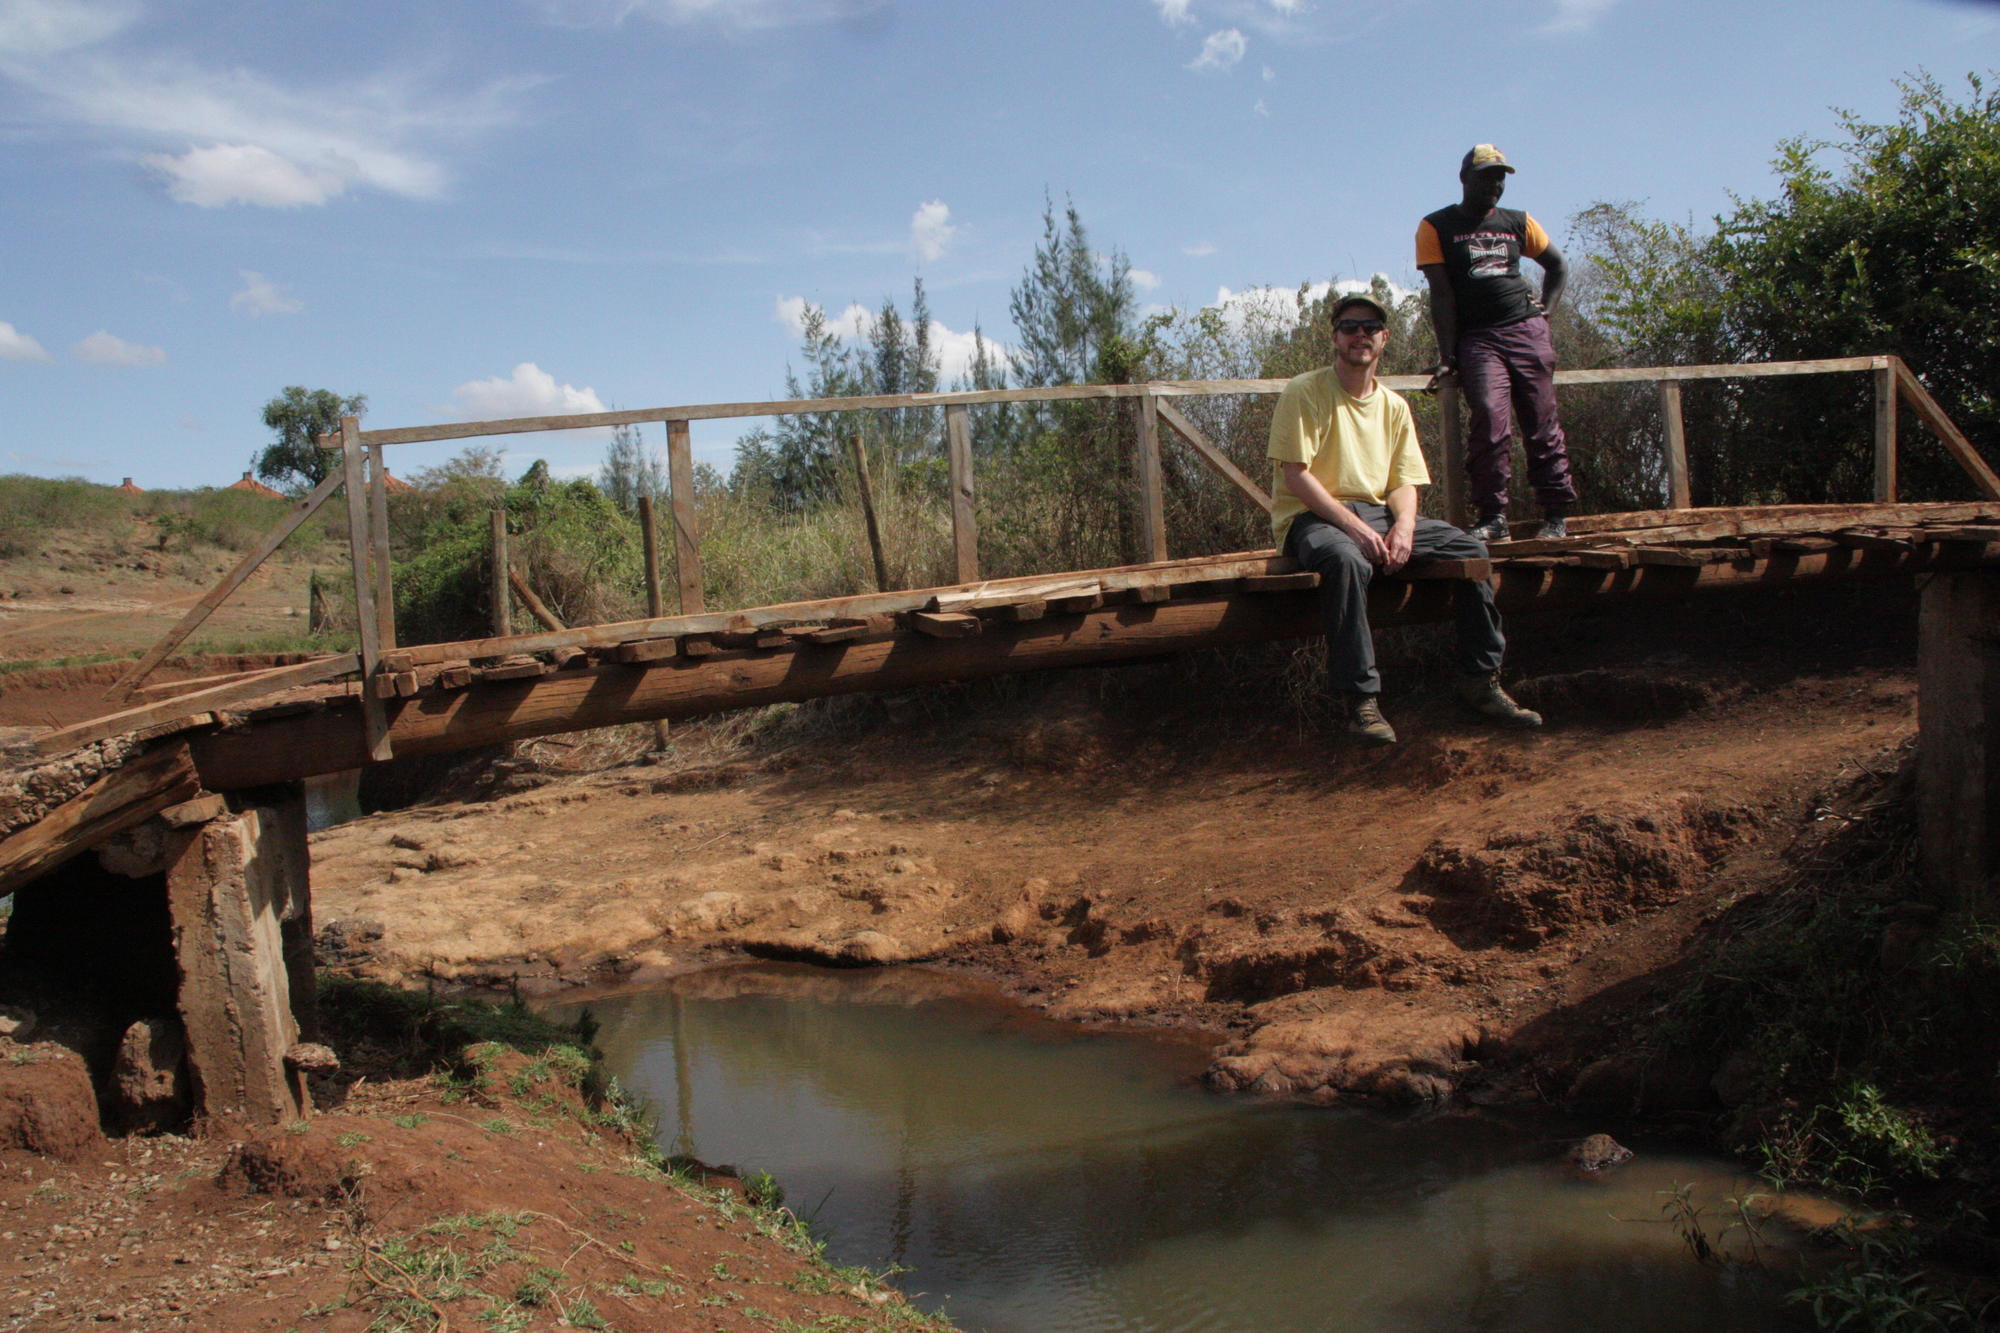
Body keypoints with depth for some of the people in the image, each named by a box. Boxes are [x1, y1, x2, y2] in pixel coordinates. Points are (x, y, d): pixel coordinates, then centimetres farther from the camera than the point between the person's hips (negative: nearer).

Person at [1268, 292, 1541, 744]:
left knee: (1471, 551, -10)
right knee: (1347, 560, -40)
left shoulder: (1393, 406, 15)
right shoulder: (1305, 392, -3)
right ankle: (1358, 699, -34)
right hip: (1312, 517, -6)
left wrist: (1404, 524, -14)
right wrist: (1353, 526, -22)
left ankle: (1480, 681, -1)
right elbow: (1295, 475, -12)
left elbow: (1404, 482, 10)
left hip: (1377, 513, 6)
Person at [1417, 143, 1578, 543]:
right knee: (1487, 416, -21)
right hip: (1478, 338, -3)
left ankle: (1556, 515, 7)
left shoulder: (1518, 223, 17)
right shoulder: (1437, 227, 6)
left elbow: (1558, 265, 30)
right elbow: (1441, 294, 0)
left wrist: (1545, 310, 13)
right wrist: (1447, 356, -6)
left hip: (1527, 331, 3)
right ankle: (1493, 517, -16)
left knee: (1542, 423, 0)